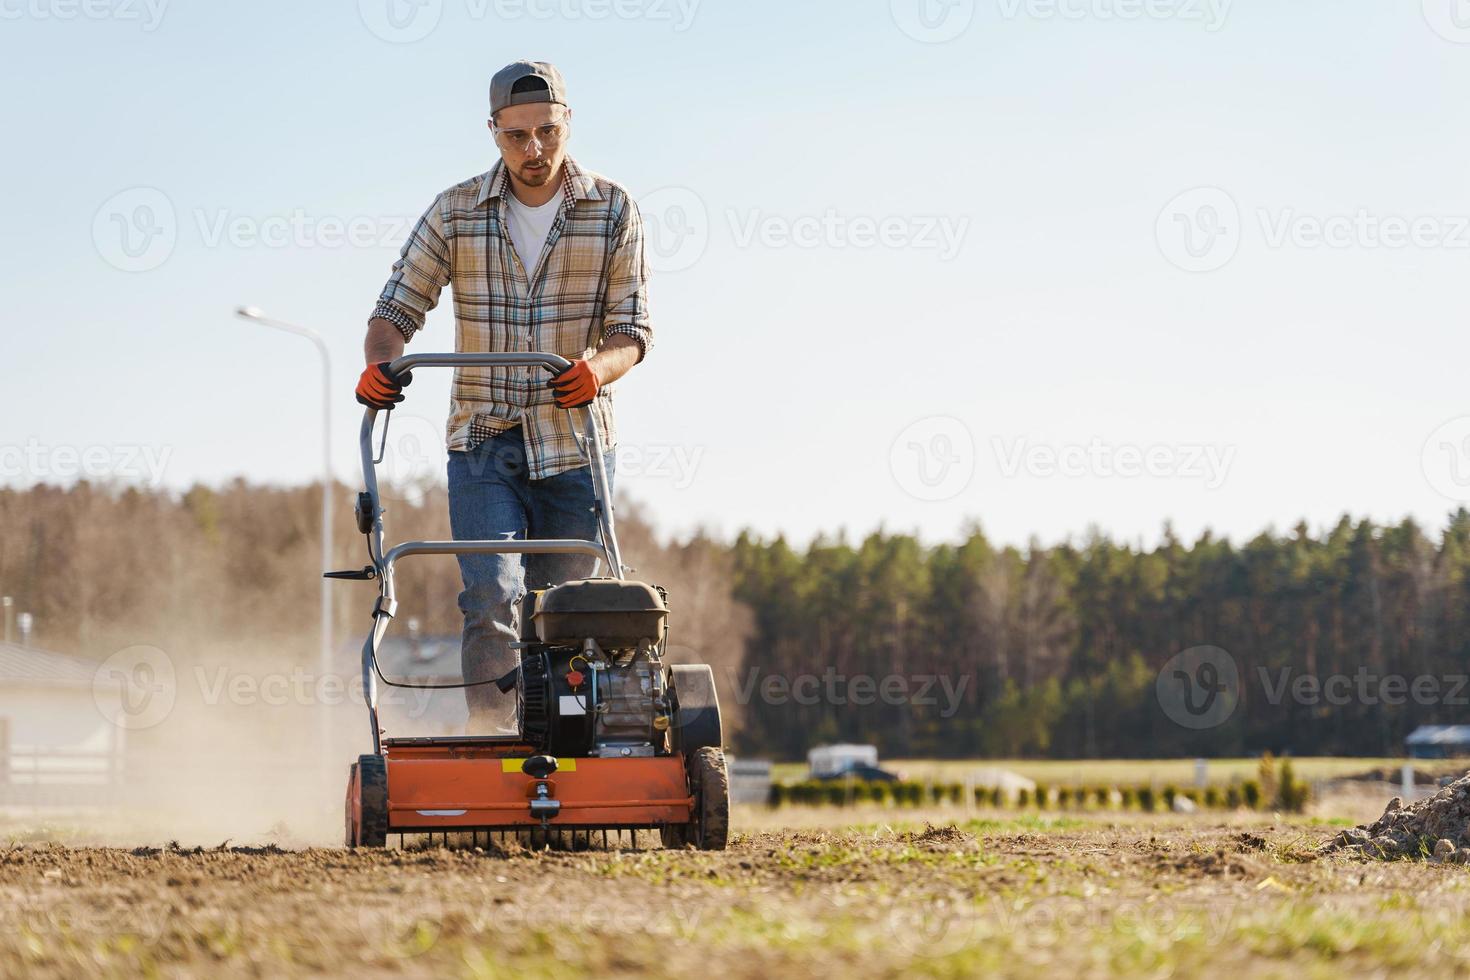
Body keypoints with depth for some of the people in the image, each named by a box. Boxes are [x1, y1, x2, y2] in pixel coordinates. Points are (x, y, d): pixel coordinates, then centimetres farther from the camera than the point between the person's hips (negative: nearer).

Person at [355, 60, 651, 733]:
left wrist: (597, 367, -24)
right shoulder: (456, 213, 1)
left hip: (576, 446, 1)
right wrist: (380, 362, -19)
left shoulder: (613, 212, 1)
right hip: (484, 444, 0)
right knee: (492, 597, -16)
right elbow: (399, 306, 3)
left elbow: (632, 327, -2)